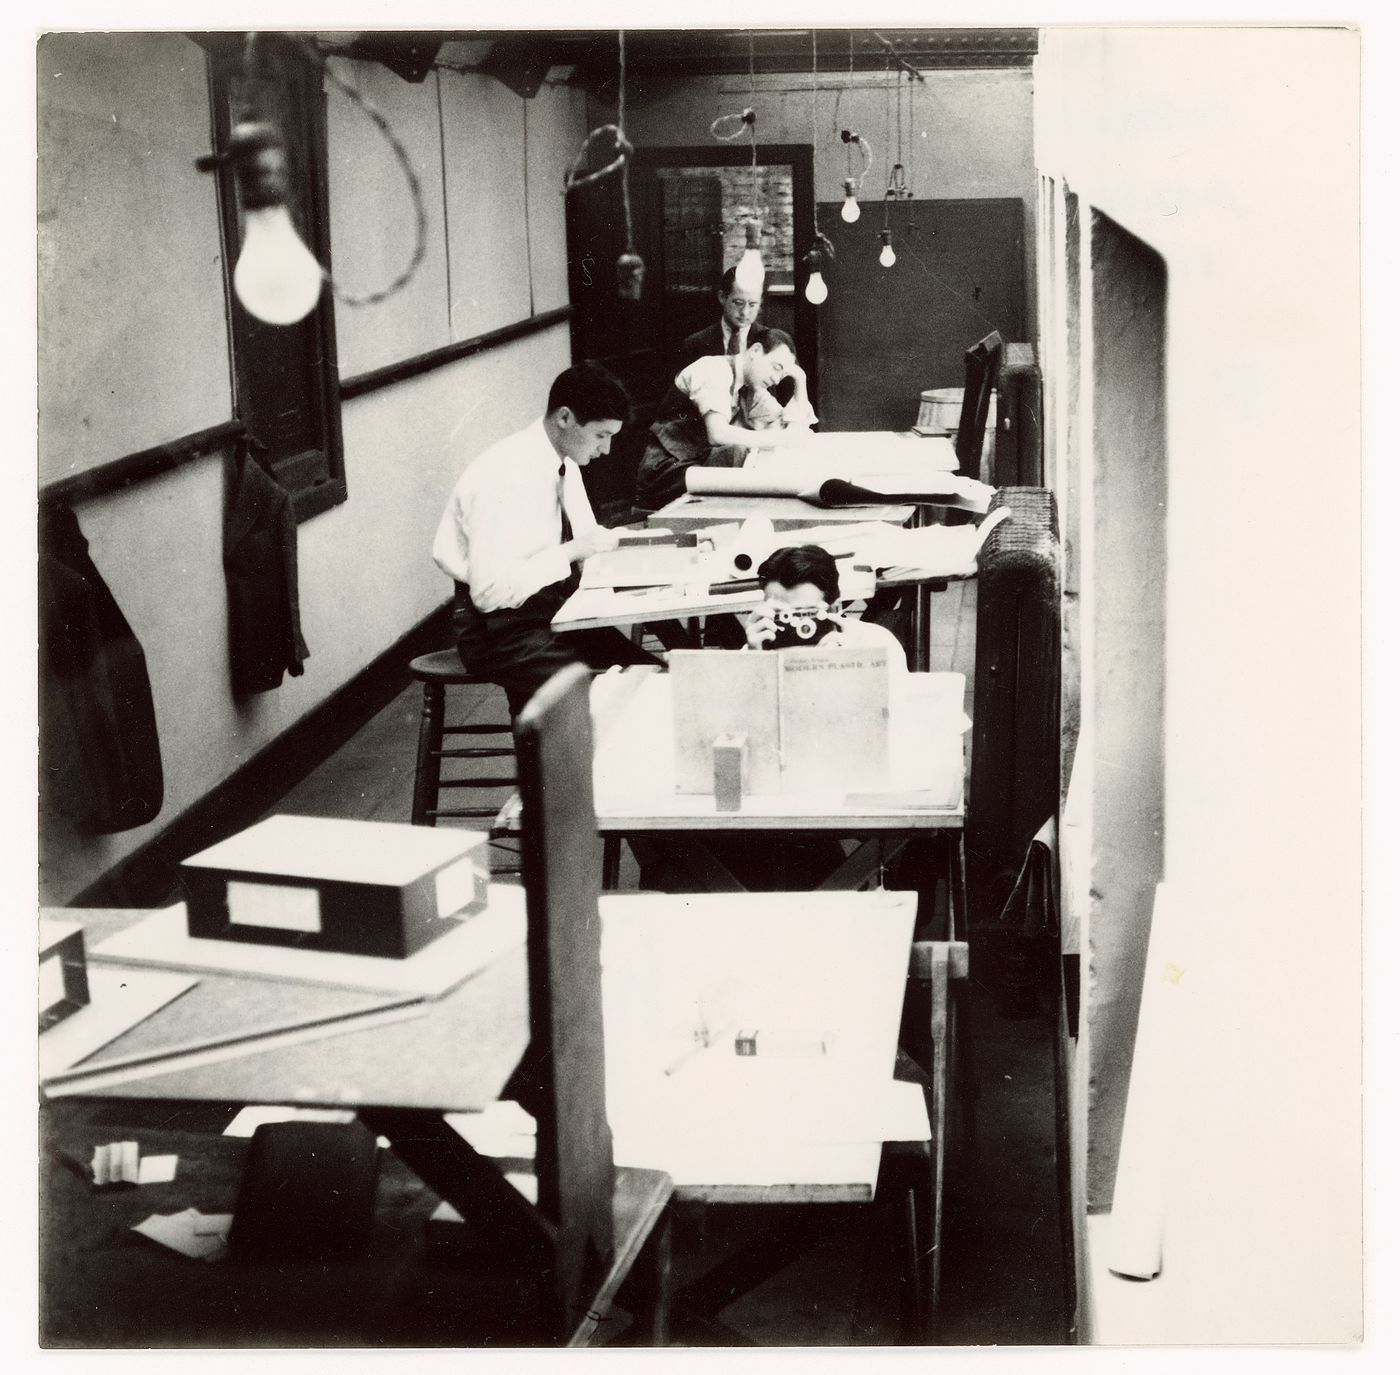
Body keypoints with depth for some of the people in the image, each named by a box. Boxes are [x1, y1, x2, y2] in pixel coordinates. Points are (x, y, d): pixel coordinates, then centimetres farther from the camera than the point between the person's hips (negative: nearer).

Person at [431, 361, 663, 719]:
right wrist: (570, 552, -24)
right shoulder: (505, 475, -22)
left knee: (650, 673, -11)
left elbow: (582, 536, 18)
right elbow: (489, 591, -26)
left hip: (554, 607, 8)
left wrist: (604, 544, -4)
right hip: (501, 627, -8)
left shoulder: (565, 462, 3)